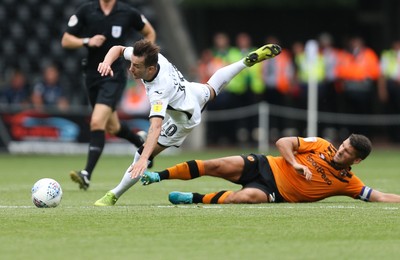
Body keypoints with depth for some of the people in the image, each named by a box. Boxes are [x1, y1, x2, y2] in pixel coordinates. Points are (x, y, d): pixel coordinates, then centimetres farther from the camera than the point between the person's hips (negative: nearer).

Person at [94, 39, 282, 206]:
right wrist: (107, 63, -31)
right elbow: (118, 49, -11)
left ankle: (114, 195, -1)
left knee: (144, 153, -11)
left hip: (184, 118, -8)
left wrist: (144, 158, -65)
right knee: (210, 89, 41)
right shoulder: (154, 57, -27)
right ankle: (249, 60, 54)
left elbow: (156, 126, -56)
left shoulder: (159, 92, -45)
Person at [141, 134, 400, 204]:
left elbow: (378, 196, -3)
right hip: (267, 167, 2)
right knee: (218, 166, -18)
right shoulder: (321, 146, 3)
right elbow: (283, 143, -1)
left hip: (276, 193, -2)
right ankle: (157, 176, -7)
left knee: (245, 197, -36)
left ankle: (194, 199, -18)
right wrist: (295, 163, -16)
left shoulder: (348, 182, 0)